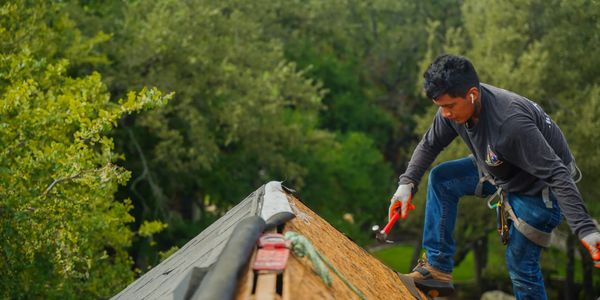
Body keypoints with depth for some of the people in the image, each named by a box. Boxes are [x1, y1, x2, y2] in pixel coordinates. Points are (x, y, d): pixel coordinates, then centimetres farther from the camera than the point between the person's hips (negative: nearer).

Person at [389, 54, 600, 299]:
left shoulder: (511, 122, -40)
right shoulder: (455, 103, -16)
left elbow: (557, 174, -38)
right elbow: (430, 144, 3)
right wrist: (407, 182, -11)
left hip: (540, 187, -8)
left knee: (520, 263, -5)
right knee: (441, 179, 4)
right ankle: (437, 269, 7)